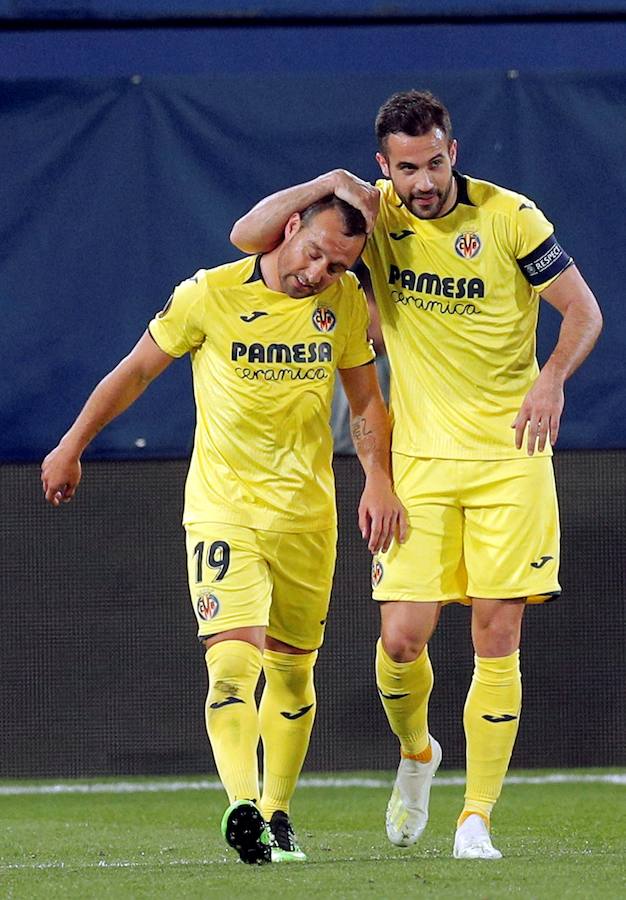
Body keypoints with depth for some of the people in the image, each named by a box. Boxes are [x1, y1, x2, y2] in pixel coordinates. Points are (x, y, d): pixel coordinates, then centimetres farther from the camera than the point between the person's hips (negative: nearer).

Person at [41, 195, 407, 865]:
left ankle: (276, 812, 24)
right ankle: (242, 806, -34)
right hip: (221, 505, -4)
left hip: (307, 512, 4)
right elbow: (135, 371, 3)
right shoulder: (210, 294, -10)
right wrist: (72, 446, 10)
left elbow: (365, 401, 13)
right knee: (232, 660, -20)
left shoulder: (345, 303, 1)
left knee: (292, 670, 10)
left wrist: (378, 481, -1)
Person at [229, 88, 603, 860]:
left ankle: (477, 817, 1)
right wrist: (328, 184, -13)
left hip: (509, 456, -1)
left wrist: (552, 378, -19)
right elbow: (247, 237, -1)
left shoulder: (507, 216, -6)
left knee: (497, 639, -5)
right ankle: (414, 753, 26)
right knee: (402, 637, -6)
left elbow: (583, 310, -1)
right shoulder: (374, 215, 0)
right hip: (419, 458, 1)